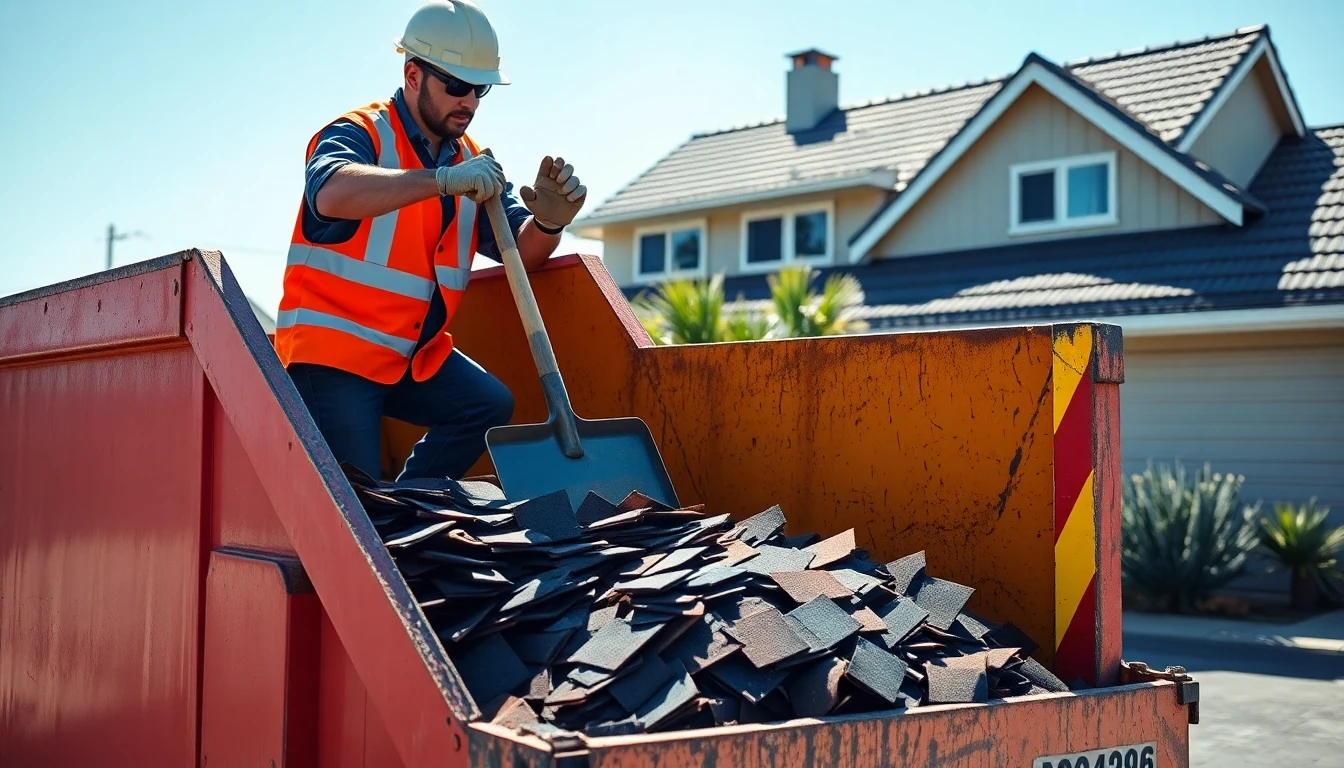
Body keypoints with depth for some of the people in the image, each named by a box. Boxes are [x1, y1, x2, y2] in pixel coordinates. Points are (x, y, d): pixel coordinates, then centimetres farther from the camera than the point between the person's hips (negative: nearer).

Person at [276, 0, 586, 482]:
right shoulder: (360, 134, -12)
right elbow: (331, 193, -36)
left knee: (490, 404, -13)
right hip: (332, 347, -6)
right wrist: (443, 179, -45)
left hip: (412, 355, 6)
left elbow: (520, 252, 3)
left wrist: (548, 222, -21)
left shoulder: (472, 162, 8)